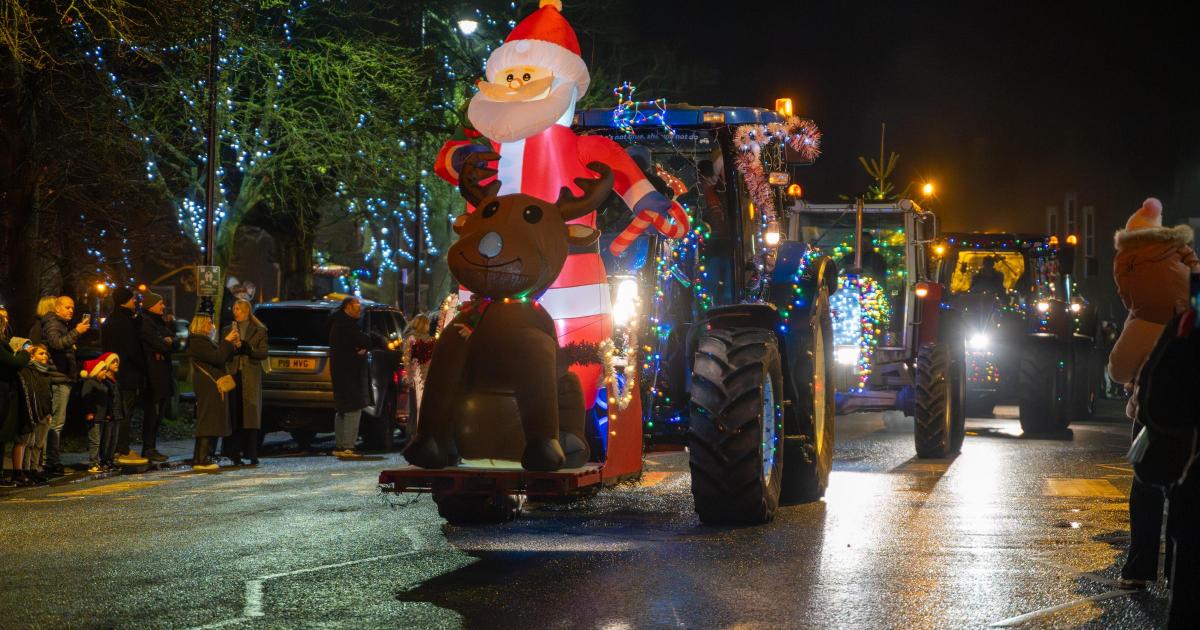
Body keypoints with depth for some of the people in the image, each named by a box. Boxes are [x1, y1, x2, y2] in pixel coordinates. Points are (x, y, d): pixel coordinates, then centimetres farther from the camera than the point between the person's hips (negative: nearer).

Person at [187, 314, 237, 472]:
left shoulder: (205, 341, 21)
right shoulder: (197, 342, -12)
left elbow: (224, 357, 20)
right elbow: (217, 358, -21)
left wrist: (232, 345, 5)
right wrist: (227, 341, -12)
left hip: (212, 386, 11)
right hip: (208, 386, -11)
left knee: (210, 422, 11)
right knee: (208, 421, -12)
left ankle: (202, 458, 13)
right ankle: (200, 460, -14)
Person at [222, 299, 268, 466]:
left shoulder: (259, 331, 7)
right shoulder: (228, 330, 15)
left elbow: (263, 353, -1)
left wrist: (244, 347, -11)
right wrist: (231, 345, -11)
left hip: (251, 377, -2)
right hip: (233, 375, 2)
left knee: (251, 414, -5)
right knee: (234, 415, -3)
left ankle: (252, 455, -4)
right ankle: (235, 455, -1)